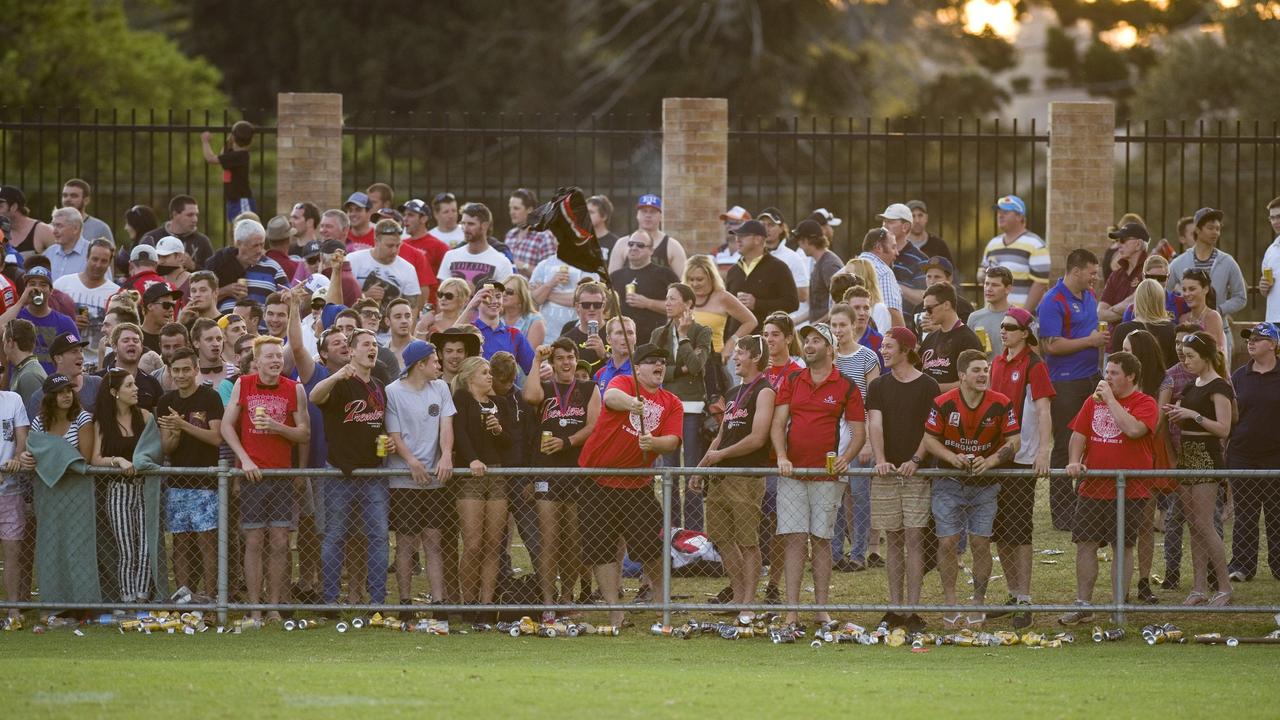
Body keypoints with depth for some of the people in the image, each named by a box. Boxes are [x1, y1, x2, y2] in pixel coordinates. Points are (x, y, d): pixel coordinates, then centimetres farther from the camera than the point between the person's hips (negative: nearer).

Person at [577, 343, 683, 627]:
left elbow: (672, 442, -4)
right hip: (598, 481, -2)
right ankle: (614, 612, 5)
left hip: (638, 484, 2)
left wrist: (652, 443, -27)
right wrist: (630, 402, -49)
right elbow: (611, 396, -27)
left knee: (650, 546, 2)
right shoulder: (623, 383, -3)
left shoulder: (672, 404, 7)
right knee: (602, 549, -2)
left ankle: (661, 599, 24)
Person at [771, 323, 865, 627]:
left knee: (822, 540, 2)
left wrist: (846, 458, -15)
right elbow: (778, 423, 6)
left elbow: (859, 432, 3)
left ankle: (822, 610, 8)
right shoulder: (791, 382, 10)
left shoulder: (846, 387, 3)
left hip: (827, 475, -2)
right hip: (792, 473, 2)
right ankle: (791, 610, -5)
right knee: (794, 539, -3)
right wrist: (782, 457, -11)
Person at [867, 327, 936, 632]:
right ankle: (895, 609, 9)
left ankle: (912, 610, -6)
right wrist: (880, 460, -18)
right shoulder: (878, 386, 10)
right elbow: (875, 424, -2)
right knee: (894, 541, 6)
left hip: (917, 472, -3)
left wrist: (915, 459, -17)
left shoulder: (927, 387, 2)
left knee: (913, 539, -6)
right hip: (886, 471, 3)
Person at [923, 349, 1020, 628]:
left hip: (985, 482, 0)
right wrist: (952, 457, -21)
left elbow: (1014, 441, -5)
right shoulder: (943, 404, -10)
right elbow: (929, 439, -4)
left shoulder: (1001, 405, -9)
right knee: (947, 542, -4)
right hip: (949, 482, 0)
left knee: (981, 543, -1)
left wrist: (991, 461, -21)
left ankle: (978, 603, 10)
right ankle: (950, 603, 7)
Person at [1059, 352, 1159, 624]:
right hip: (1092, 489, 5)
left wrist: (1110, 400, -15)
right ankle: (1083, 605, 10)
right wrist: (1074, 461, -7)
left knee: (1123, 548, 1)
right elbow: (1079, 434, 11)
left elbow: (1134, 429, -24)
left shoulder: (1145, 404, -5)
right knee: (1085, 545, 3)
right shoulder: (1093, 401, 12)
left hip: (1129, 491, -5)